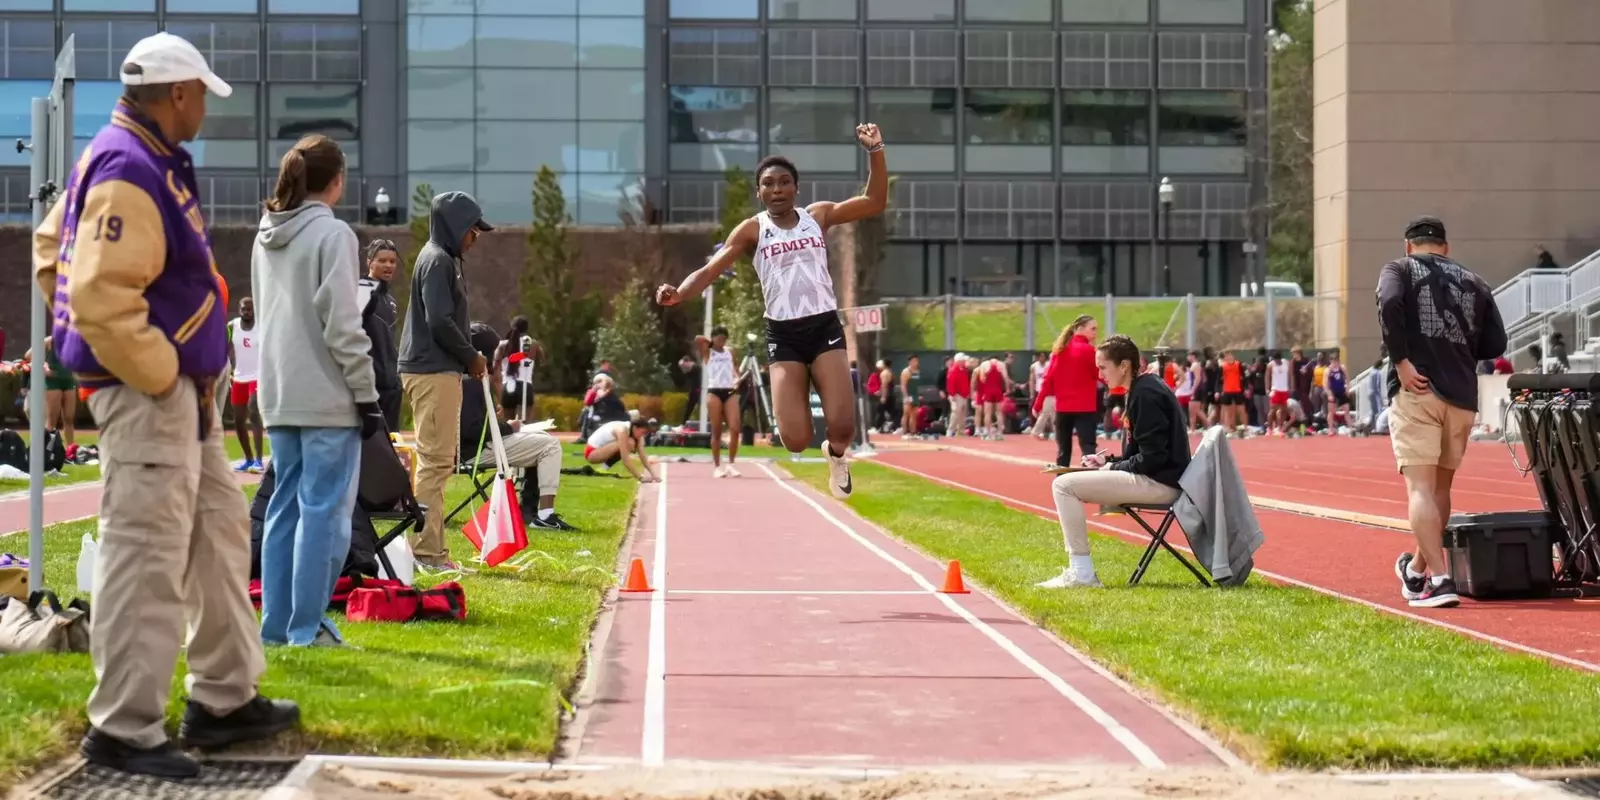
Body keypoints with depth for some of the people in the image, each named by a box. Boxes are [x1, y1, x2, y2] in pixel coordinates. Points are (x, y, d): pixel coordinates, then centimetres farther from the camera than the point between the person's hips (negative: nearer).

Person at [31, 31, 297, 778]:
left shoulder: (146, 161, 12)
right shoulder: (129, 174, -20)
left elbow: (51, 246, 23)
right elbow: (100, 296, -29)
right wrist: (158, 373, -17)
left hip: (184, 394, 11)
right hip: (148, 396, -11)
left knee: (220, 534, 19)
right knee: (146, 561, -5)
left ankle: (224, 700, 29)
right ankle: (122, 730, 3)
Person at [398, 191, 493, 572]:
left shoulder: (445, 259, 18)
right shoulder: (437, 260, -12)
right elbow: (439, 322, -19)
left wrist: (469, 356, 8)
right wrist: (472, 357, -8)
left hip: (437, 371, 10)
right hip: (433, 372, -10)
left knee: (437, 461, 12)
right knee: (434, 461, -9)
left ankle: (431, 547, 17)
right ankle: (426, 551, -9)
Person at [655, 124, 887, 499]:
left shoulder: (818, 215, 6)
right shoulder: (752, 230, 2)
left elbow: (875, 202, 1)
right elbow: (710, 270, -4)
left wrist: (875, 151, -11)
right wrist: (678, 293, -24)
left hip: (825, 327, 1)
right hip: (783, 334, 0)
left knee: (842, 426, -16)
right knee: (795, 440, -12)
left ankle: (836, 454, 23)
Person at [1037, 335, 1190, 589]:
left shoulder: (1146, 394, -16)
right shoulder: (1146, 389, 15)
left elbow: (1153, 457, -20)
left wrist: (1113, 467, -9)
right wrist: (1108, 462, 9)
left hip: (1160, 482, -11)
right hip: (1157, 479, 11)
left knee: (1064, 485, -14)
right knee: (1069, 483, 18)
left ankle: (1082, 573, -11)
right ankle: (1078, 569, 14)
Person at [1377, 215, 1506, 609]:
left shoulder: (1399, 269, 9)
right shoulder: (1473, 282, 19)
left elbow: (1389, 303, -14)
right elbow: (1495, 344, 12)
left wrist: (1401, 360, -12)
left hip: (1417, 391, -4)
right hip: (1462, 395, 4)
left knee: (1420, 486, -8)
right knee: (1440, 486, 18)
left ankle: (1439, 579, -21)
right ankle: (1418, 569, 33)